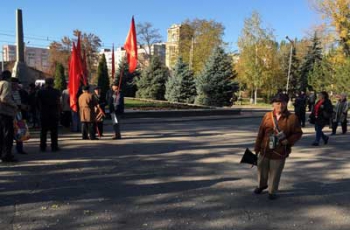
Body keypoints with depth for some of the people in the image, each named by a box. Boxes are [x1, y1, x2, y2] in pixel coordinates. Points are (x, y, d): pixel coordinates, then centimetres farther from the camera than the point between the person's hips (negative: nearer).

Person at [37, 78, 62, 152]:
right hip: (54, 114, -2)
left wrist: (41, 111, 13)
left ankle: (43, 147, 10)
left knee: (43, 131, 9)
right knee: (54, 131, 3)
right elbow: (59, 103, -6)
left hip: (44, 114, 2)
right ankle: (54, 146, 2)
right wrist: (59, 112, 5)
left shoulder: (40, 92, 1)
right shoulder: (56, 92, -6)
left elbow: (39, 104, 3)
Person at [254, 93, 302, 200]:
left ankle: (272, 191, 31)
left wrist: (288, 141, -18)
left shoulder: (292, 118, -8)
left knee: (275, 174, 9)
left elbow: (298, 133, -1)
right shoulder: (267, 116, -2)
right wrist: (257, 148, 2)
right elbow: (260, 133, 1)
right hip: (264, 150, 3)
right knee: (262, 170, 20)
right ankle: (262, 185, 46)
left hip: (280, 152, -3)